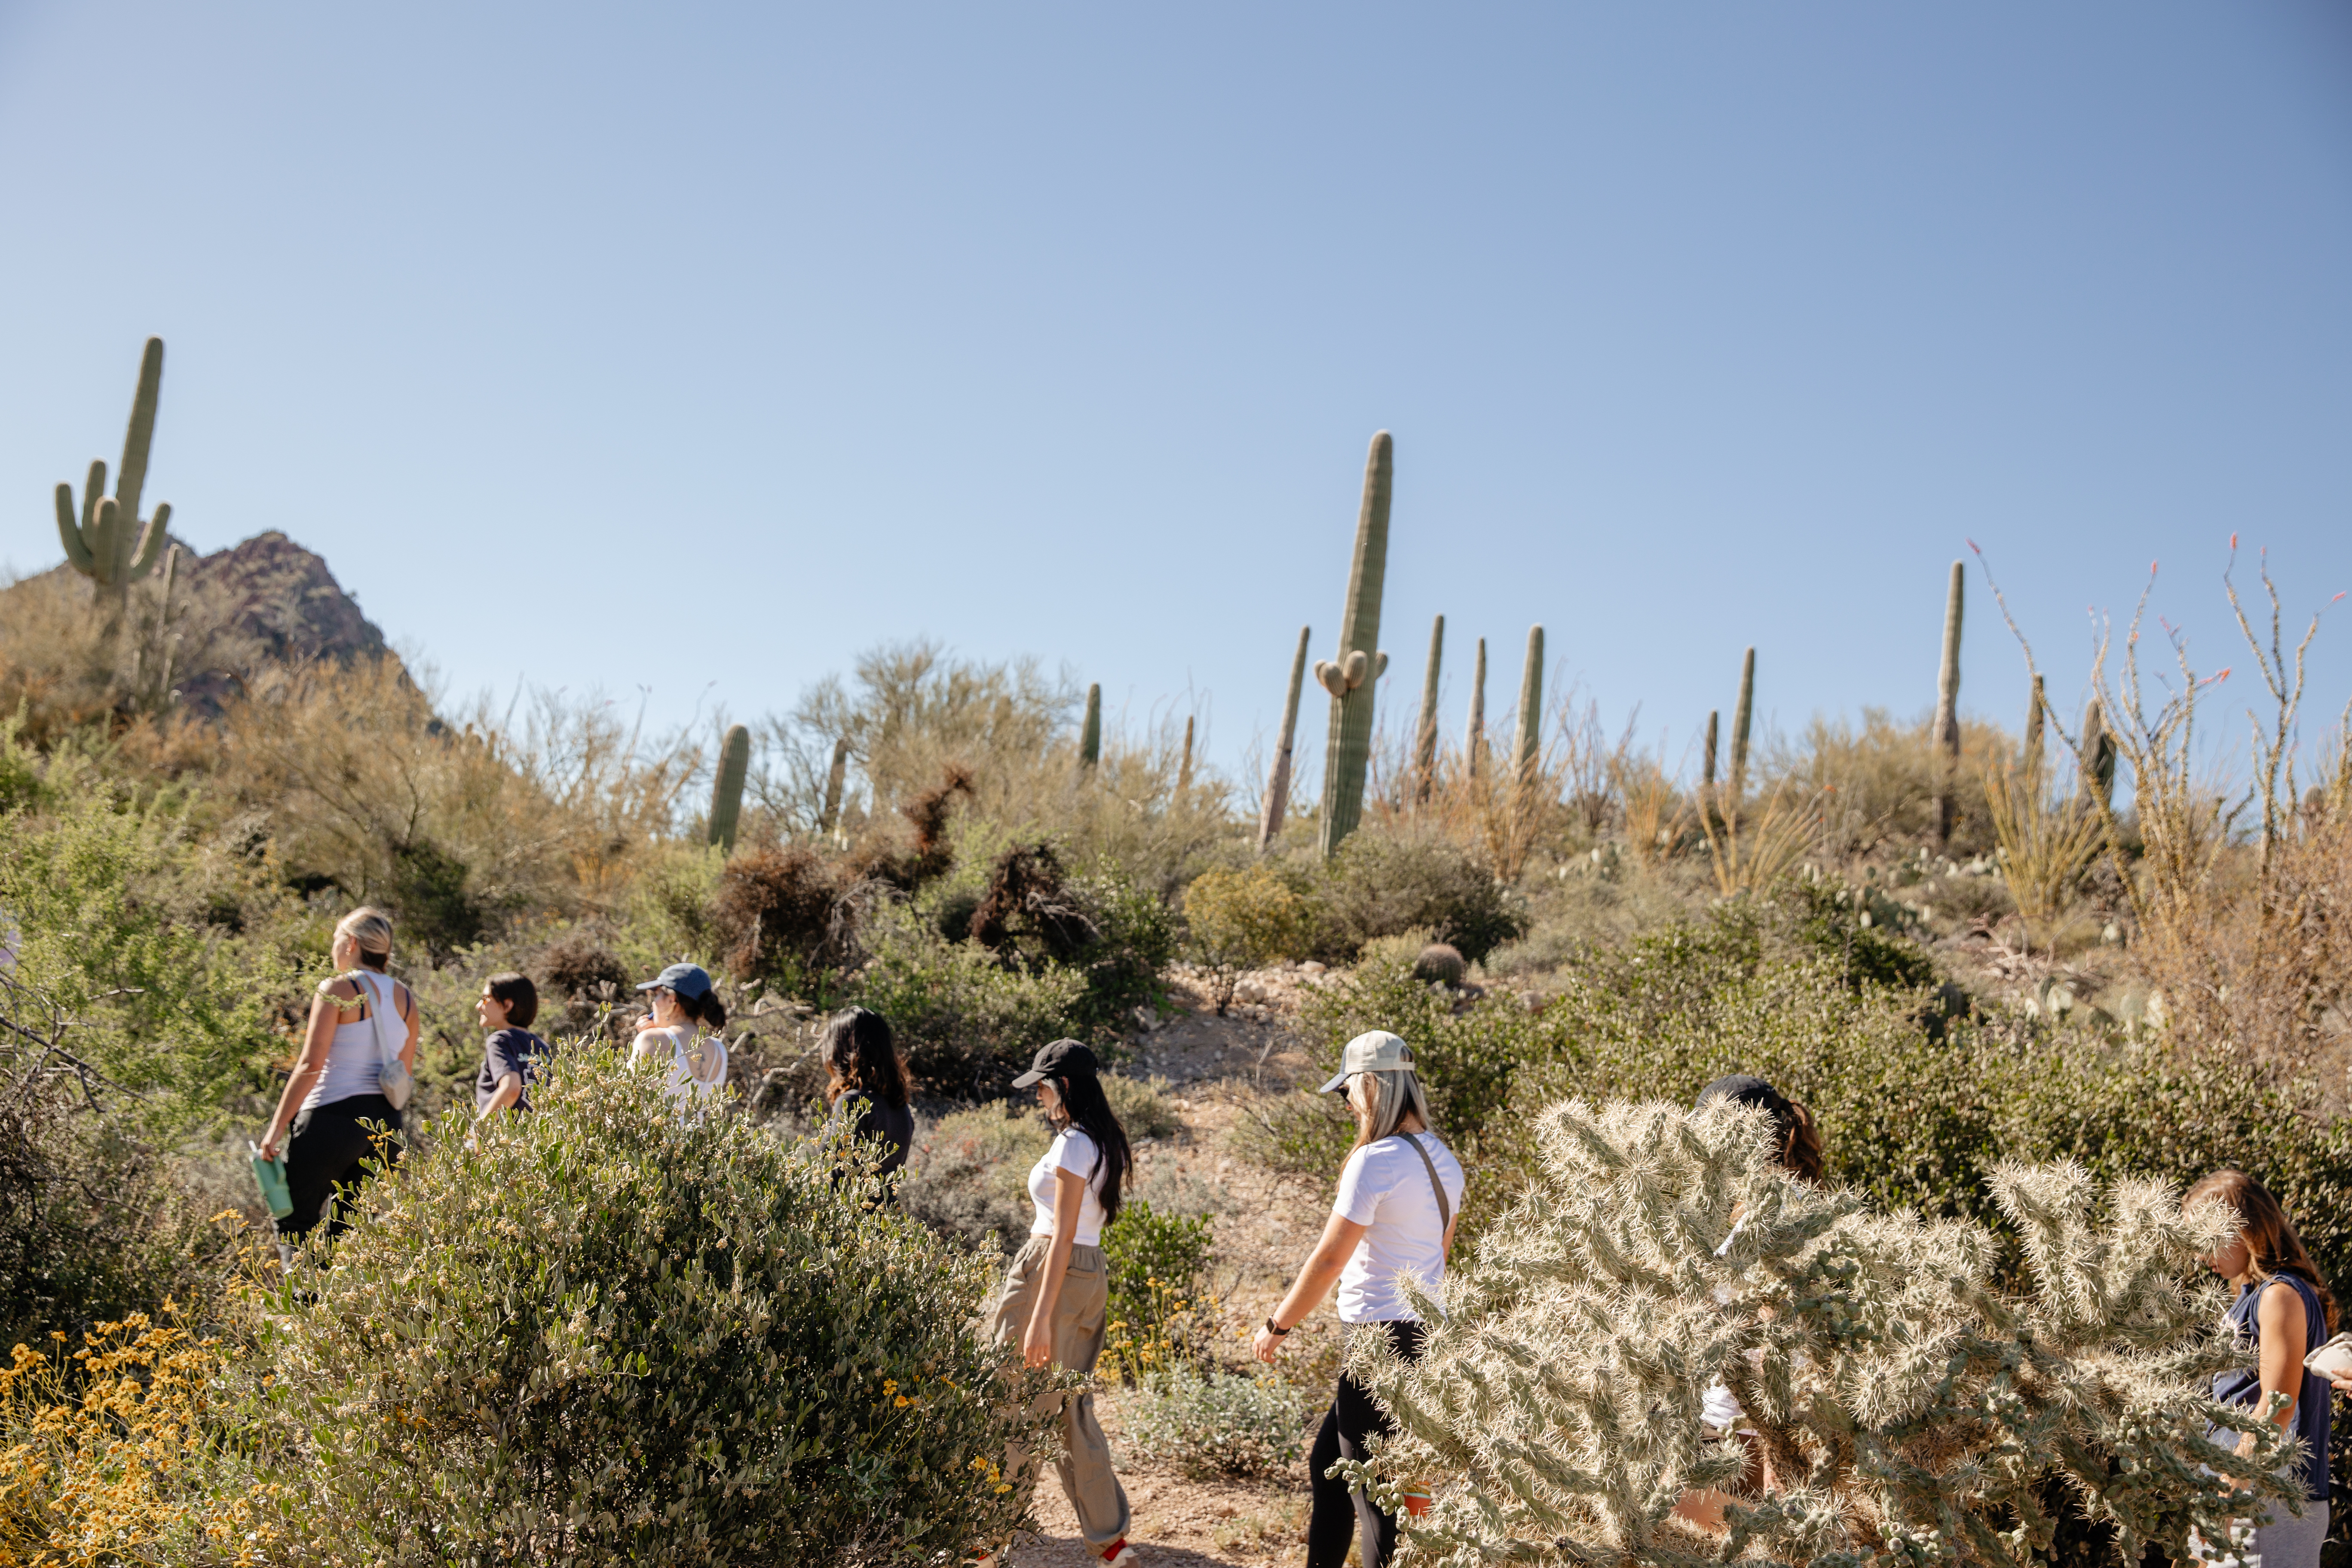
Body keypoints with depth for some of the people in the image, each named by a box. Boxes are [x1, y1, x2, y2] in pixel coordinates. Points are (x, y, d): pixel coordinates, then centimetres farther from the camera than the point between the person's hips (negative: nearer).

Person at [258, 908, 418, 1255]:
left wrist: (277, 1127, -11)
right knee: (348, 1231, 14)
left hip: (334, 1117, -6)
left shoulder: (338, 989, -8)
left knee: (295, 1223, 4)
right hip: (387, 1123, 6)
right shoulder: (405, 998, 11)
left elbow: (311, 1064, -14)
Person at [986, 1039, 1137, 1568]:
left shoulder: (1072, 1145, -16)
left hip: (1054, 1272, -9)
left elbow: (1062, 1235, -20)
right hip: (1093, 1273, 9)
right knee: (1072, 1406, 13)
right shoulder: (1107, 1143, 11)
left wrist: (1040, 1317, -21)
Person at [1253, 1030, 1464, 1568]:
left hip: (1382, 1339, -9)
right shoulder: (1443, 1160, 8)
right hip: (1428, 1331, 9)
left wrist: (1277, 1326, -5)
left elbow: (1328, 1260, -16)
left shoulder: (1374, 1161, -18)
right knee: (1327, 1461, 21)